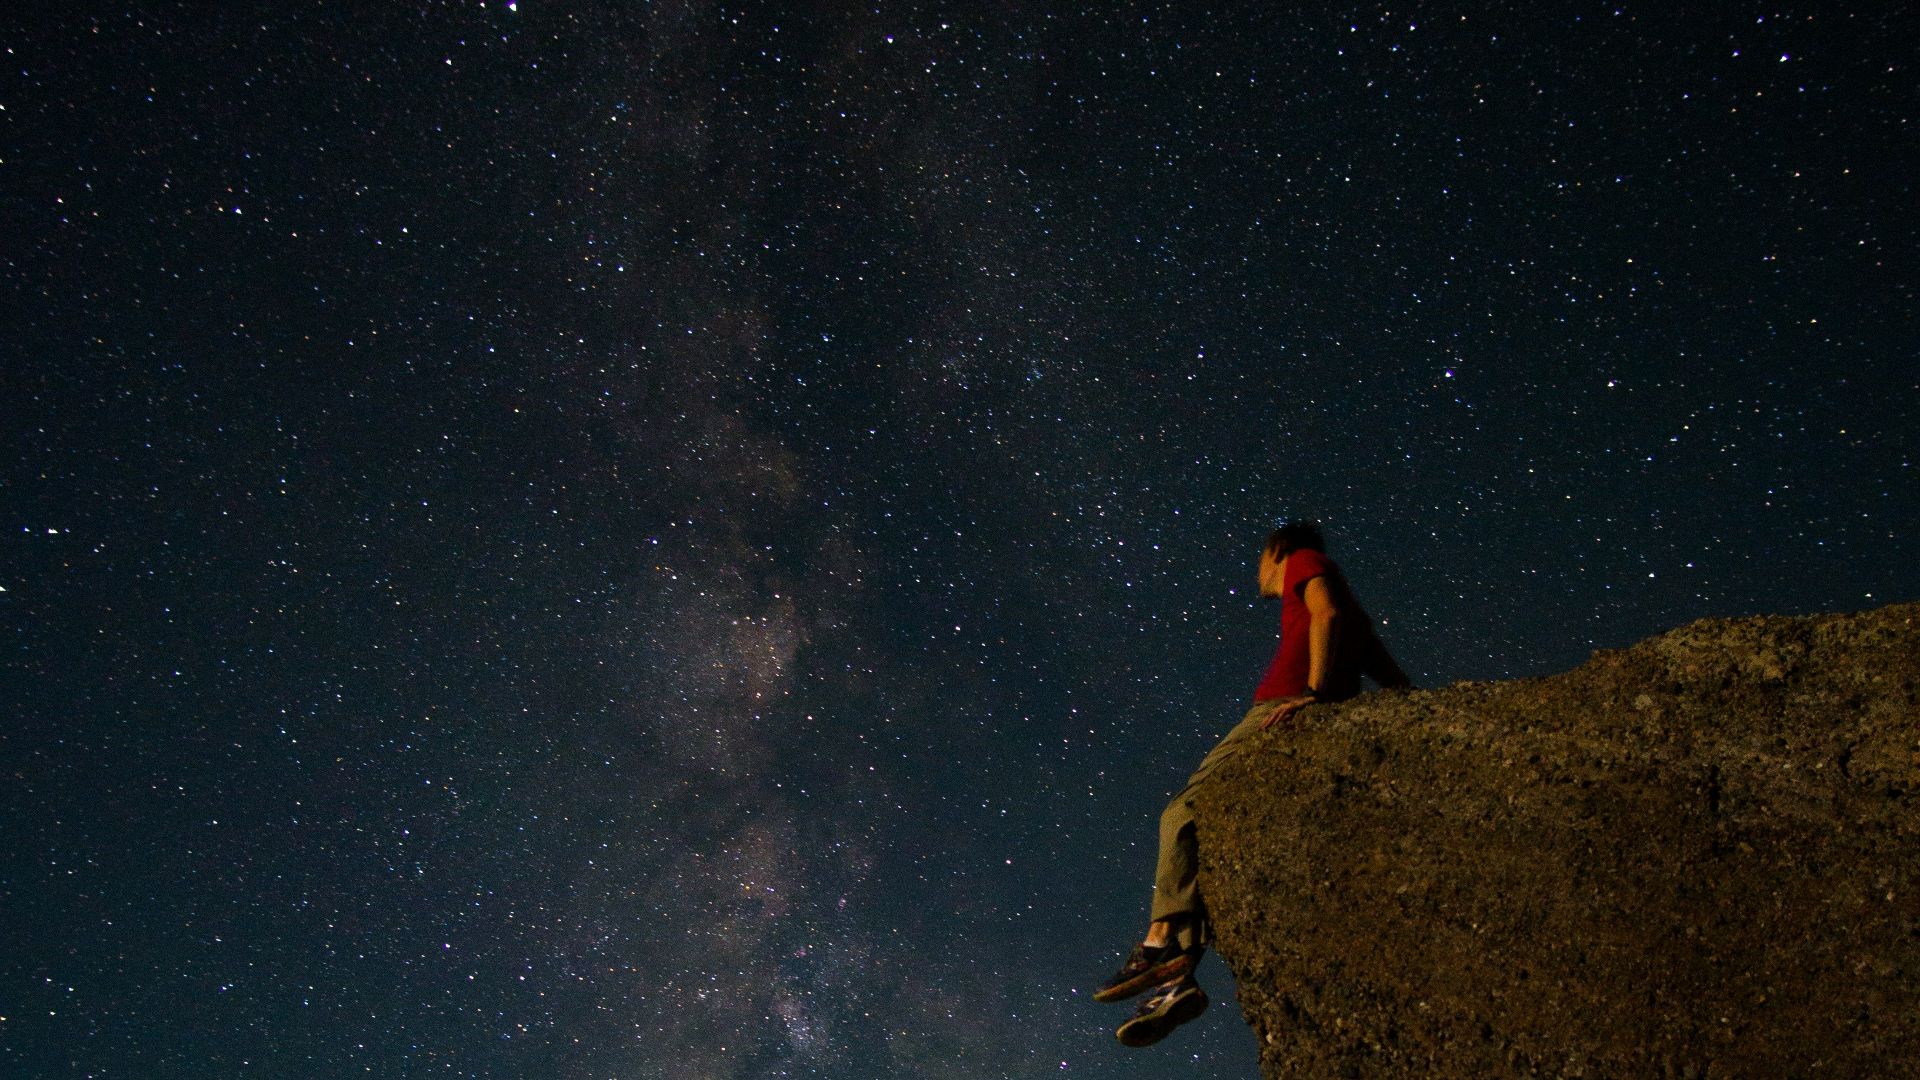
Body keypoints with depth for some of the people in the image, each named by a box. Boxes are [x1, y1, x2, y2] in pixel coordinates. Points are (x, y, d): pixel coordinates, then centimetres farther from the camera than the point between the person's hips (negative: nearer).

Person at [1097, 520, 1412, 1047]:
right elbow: (1399, 683, 30)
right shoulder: (1349, 617, 39)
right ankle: (1177, 979, -15)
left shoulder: (1305, 560, 16)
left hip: (1289, 707, -8)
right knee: (1205, 837, 0)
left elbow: (1327, 612, -5)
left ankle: (1164, 941, -37)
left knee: (1185, 813, -19)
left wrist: (1316, 690, -16)